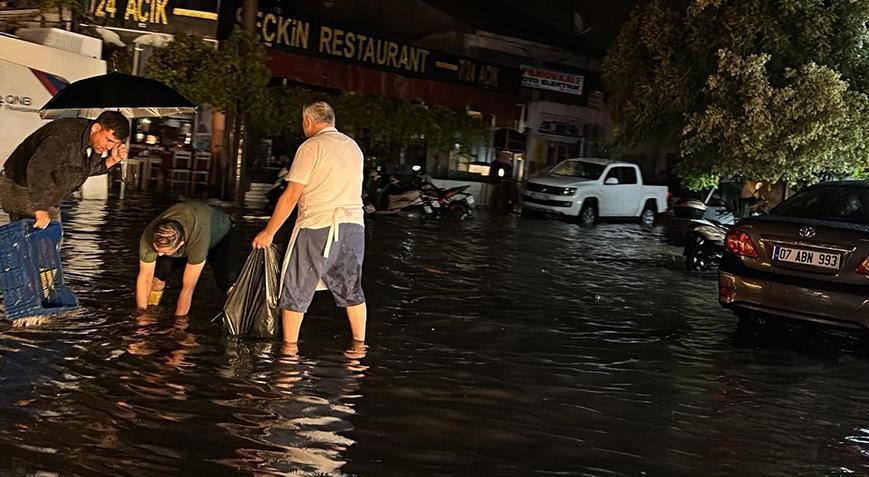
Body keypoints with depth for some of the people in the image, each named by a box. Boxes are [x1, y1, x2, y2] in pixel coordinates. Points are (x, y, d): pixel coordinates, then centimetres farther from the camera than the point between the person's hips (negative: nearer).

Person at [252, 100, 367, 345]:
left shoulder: (311, 146, -6)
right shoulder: (354, 147, 14)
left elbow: (291, 196, -10)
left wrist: (269, 232, -4)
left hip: (318, 226, -6)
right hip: (353, 224, 6)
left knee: (296, 288, 5)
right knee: (351, 288, 18)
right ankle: (359, 343, 24)